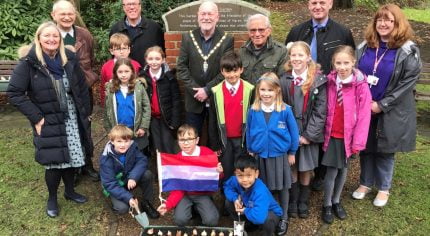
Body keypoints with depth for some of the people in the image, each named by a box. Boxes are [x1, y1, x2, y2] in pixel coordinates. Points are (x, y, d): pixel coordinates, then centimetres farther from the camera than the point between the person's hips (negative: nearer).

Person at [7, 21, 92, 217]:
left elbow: (82, 87, 7)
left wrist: (85, 112, 6)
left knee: (72, 157, 13)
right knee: (54, 161, 1)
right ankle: (52, 198, 26)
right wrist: (36, 117, -14)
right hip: (48, 122, -4)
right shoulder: (29, 62, -13)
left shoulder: (69, 58, -2)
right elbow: (14, 93, -12)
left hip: (71, 119, 4)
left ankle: (69, 191, 36)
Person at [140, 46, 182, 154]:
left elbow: (176, 100, -7)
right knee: (158, 149, 10)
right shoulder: (142, 77, -2)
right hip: (152, 118, 2)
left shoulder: (170, 76, -7)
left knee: (168, 149, 2)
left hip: (166, 117, -2)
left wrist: (175, 121, -10)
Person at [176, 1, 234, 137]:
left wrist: (207, 90, -16)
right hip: (194, 99, 2)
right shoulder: (188, 37, 1)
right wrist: (196, 90, -13)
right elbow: (181, 68, -3)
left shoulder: (227, 40, -4)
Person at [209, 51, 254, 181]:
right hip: (225, 140, 1)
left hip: (243, 139, -1)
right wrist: (215, 144, 3)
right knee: (227, 173, 12)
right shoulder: (216, 92, -5)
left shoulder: (250, 90, -8)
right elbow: (212, 121, 2)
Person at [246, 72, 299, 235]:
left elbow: (293, 132, -4)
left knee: (282, 187, 12)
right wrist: (250, 151, 9)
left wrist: (292, 152, 2)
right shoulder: (253, 110, -7)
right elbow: (249, 132, 5)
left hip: (280, 155, -1)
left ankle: (284, 218, 30)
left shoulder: (285, 110, -13)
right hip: (259, 156, 2)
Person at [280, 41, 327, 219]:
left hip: (309, 133, -1)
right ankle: (292, 202, 29)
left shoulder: (318, 81, -6)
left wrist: (309, 134, -12)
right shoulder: (285, 80, -1)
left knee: (305, 170, 11)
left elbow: (320, 111, -8)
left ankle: (303, 202, 30)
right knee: (292, 168, 11)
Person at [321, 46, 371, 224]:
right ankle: (327, 205, 21)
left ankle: (336, 201, 34)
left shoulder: (361, 86, -11)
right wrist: (323, 132, 0)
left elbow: (364, 116, -10)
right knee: (332, 171, 3)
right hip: (331, 135, 0)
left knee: (343, 170, 14)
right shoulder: (330, 82, -3)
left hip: (348, 136, 0)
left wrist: (358, 142, -10)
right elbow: (325, 110, 2)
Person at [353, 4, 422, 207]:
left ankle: (383, 188, 28)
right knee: (365, 147, 13)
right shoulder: (364, 47, 4)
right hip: (363, 109, 4)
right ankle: (365, 183, 32)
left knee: (385, 150, 9)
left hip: (391, 112, -3)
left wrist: (382, 105, -16)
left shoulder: (408, 51, -8)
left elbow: (408, 82, -12)